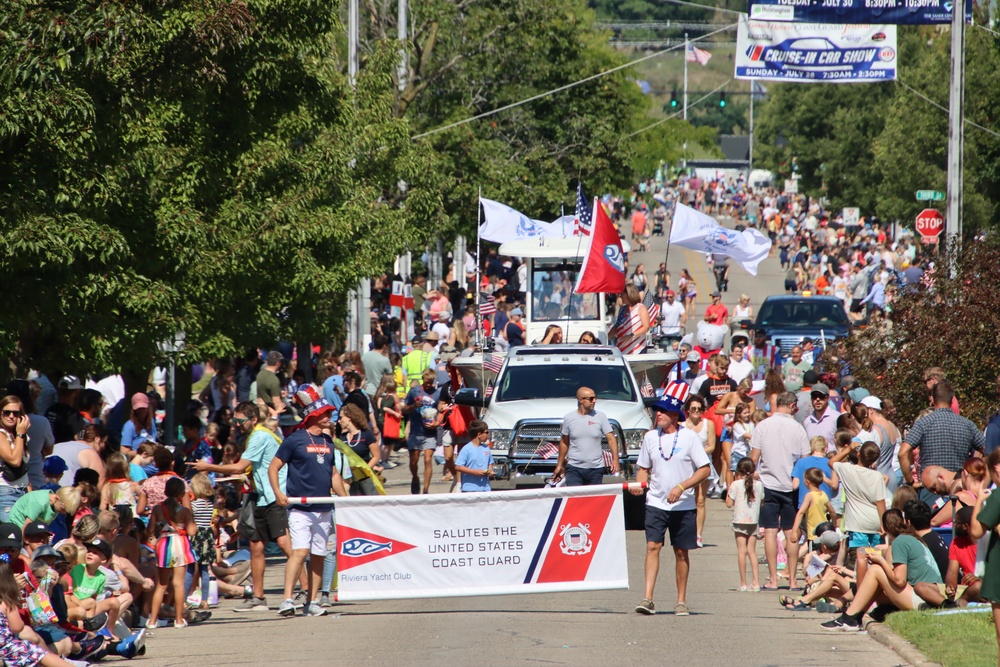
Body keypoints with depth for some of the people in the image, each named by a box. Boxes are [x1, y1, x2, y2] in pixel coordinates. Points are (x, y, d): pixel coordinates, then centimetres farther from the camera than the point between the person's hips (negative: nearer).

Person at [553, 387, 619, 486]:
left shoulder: (600, 416, 1)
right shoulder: (569, 418, 3)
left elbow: (611, 438, -1)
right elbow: (564, 442, 12)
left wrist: (615, 459, -14)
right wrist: (560, 465, 13)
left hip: (596, 468, 1)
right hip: (574, 468, -1)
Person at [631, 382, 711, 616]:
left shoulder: (689, 437, -4)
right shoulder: (650, 437, 6)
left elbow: (705, 469, -5)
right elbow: (644, 468, 15)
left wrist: (682, 487, -17)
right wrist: (639, 484, -7)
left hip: (683, 506, -2)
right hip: (655, 503, 2)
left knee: (681, 552, 5)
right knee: (652, 546, -11)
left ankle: (681, 601, 14)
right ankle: (648, 599, -17)